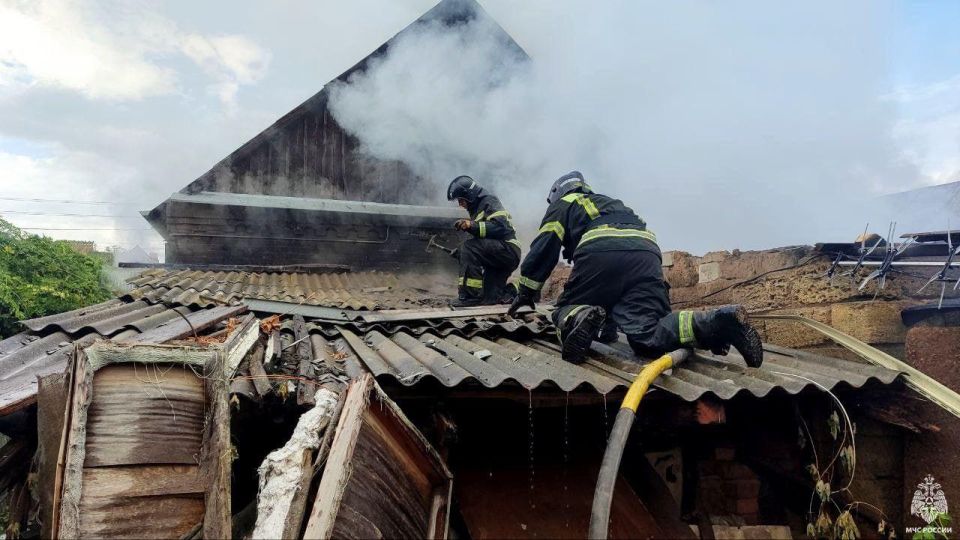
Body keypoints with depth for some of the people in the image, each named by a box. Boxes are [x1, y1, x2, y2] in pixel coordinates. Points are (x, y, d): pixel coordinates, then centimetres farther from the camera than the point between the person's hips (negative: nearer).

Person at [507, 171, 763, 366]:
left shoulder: (564, 203, 29)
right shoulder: (613, 204, 46)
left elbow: (544, 246, 15)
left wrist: (526, 291, 21)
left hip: (600, 252, -4)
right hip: (647, 253, 5)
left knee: (567, 312, 13)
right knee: (648, 336, -8)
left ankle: (579, 319, -25)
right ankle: (720, 322, -31)